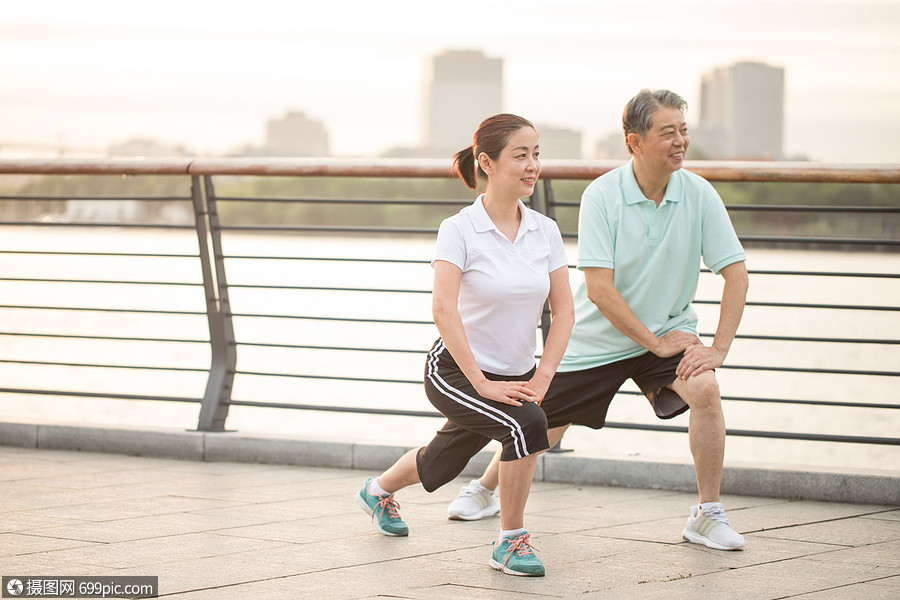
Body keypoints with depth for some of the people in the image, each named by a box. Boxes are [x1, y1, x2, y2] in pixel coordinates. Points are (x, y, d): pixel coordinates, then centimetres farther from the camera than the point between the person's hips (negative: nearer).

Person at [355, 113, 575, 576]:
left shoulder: (545, 231, -2)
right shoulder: (459, 229, -17)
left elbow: (563, 312, 1)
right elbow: (443, 309, -25)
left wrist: (541, 379, -10)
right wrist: (483, 383, -27)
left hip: (515, 375, 6)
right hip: (455, 370, -6)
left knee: (439, 466, 21)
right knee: (526, 424, -30)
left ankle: (379, 491, 55)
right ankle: (511, 541, -12)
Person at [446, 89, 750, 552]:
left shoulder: (699, 194, -13)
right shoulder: (602, 195, -20)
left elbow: (735, 273, -10)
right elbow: (598, 289, -23)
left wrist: (718, 349, -18)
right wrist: (655, 342, -22)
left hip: (668, 330, 1)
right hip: (597, 336, -1)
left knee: (705, 390, -27)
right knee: (542, 426, 8)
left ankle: (707, 517, -12)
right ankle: (484, 488, 40)